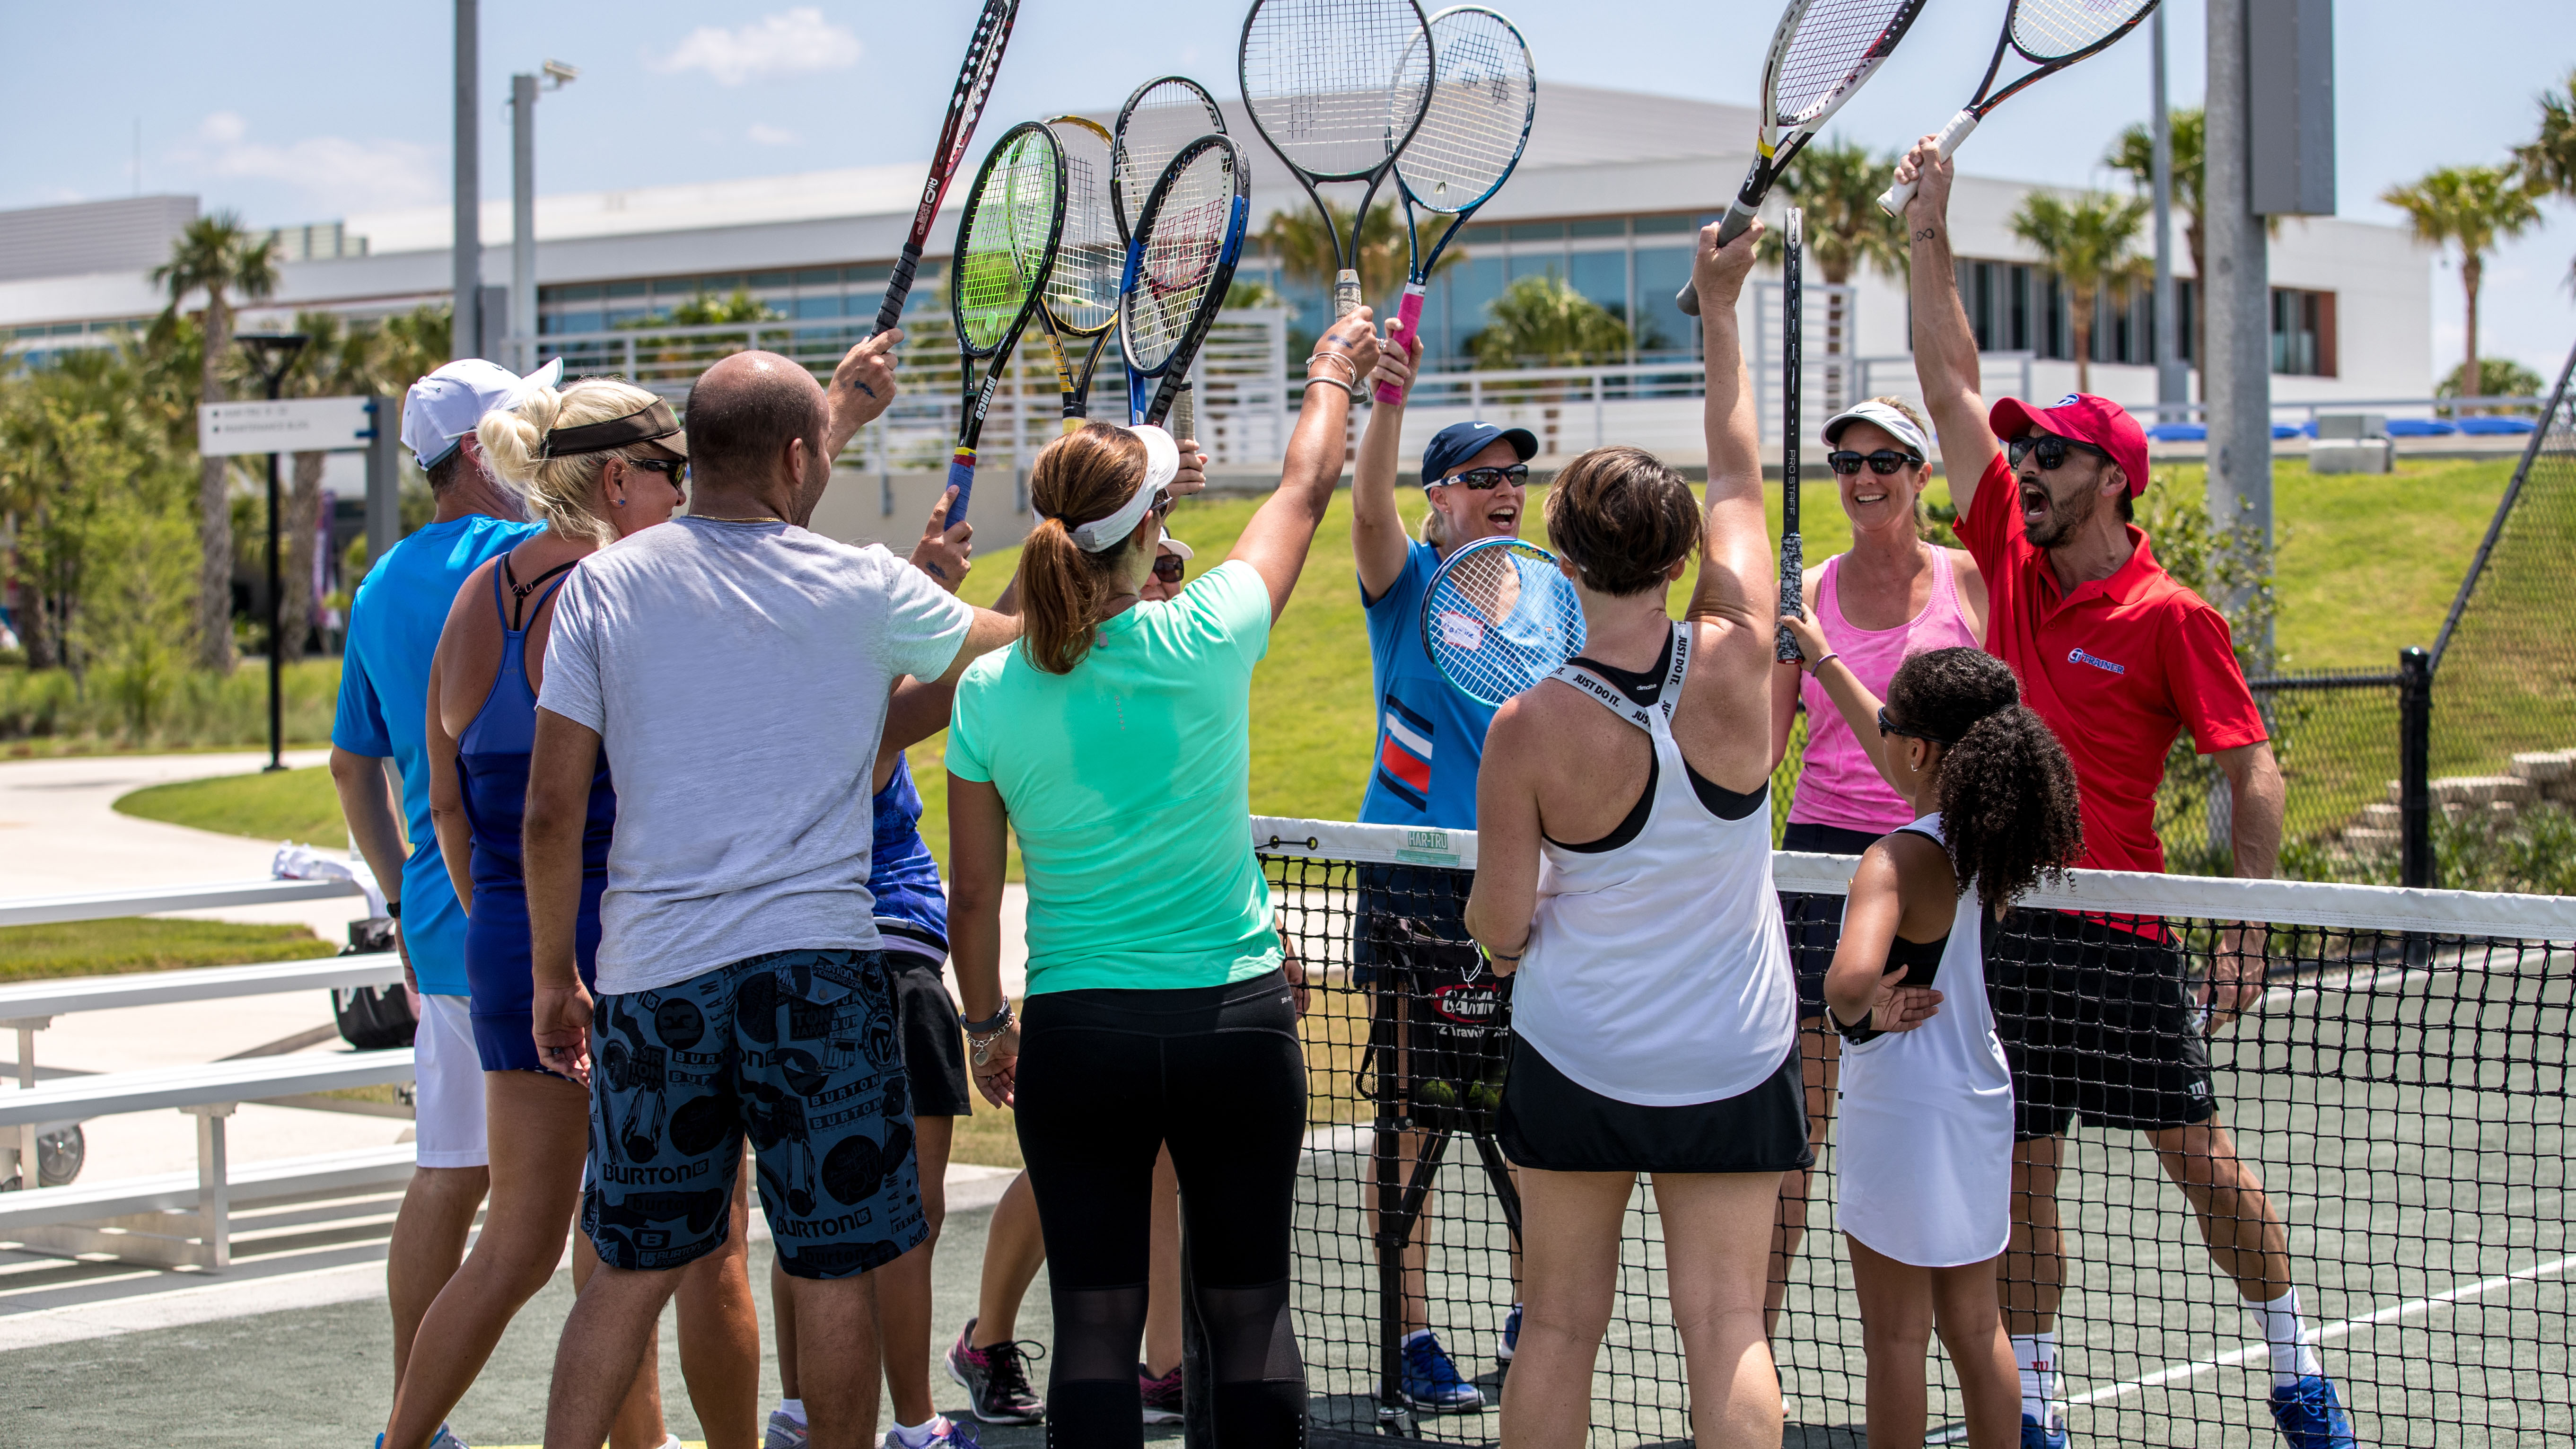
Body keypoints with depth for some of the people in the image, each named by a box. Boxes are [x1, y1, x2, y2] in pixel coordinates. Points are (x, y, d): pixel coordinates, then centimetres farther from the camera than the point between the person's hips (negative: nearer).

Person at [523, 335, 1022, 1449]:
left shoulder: (604, 585, 2)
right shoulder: (865, 588, -2)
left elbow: (550, 813, 4)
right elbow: (1016, 644, 17)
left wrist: (554, 978, 17)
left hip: (652, 977, 3)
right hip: (820, 969, -3)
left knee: (633, 1269, 11)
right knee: (835, 1268, 6)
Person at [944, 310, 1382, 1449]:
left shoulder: (990, 693, -6)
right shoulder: (1206, 641, -10)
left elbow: (972, 896, 2)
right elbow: (1305, 489, 8)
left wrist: (987, 1026, 18)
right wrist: (1332, 377, 26)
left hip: (1079, 1035, 1)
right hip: (1236, 1015, -1)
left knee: (1096, 1322, 5)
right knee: (1251, 1313, 8)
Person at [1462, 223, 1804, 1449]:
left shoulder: (1529, 732, -17)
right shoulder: (1735, 663, -13)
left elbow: (1499, 922, -10)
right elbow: (1739, 481, 2)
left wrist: (1495, 930, 15)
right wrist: (1718, 310, 12)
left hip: (1574, 1059, -1)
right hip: (1736, 1061, 1)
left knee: (1559, 1324, 10)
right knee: (1726, 1328, 3)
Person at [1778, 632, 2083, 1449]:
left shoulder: (1899, 861, -23)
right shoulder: (1986, 833, 0)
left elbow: (1852, 980, -41)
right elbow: (1911, 765, 20)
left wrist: (1854, 1012, -18)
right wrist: (1825, 662, 29)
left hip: (1901, 1113, -7)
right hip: (1979, 1105, 7)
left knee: (1896, 1339, 5)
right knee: (1976, 1327, 17)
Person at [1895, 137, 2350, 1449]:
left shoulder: (2171, 618, -7)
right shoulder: (2014, 565, 7)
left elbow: (2253, 773, -7)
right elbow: (1953, 391, 9)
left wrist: (2247, 931, -14)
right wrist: (1930, 243, 5)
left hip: (2120, 935, -5)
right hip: (1998, 921, 5)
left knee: (2200, 1158, 2)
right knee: (2023, 1175, 7)